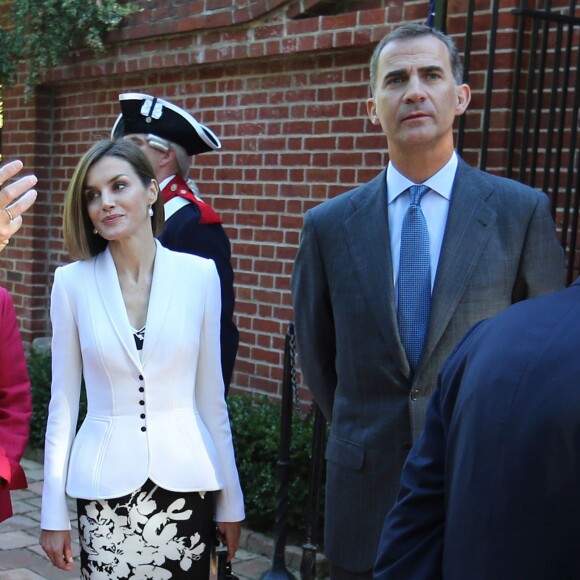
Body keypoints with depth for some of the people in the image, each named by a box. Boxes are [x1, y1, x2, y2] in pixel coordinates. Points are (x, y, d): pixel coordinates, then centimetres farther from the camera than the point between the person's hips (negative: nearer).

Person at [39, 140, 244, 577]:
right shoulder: (72, 282, -3)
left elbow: (211, 395, 3)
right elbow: (63, 401, 1)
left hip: (185, 480, 0)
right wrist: (53, 512, 2)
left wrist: (230, 500, 6)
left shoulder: (200, 274, -3)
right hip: (104, 486, 0)